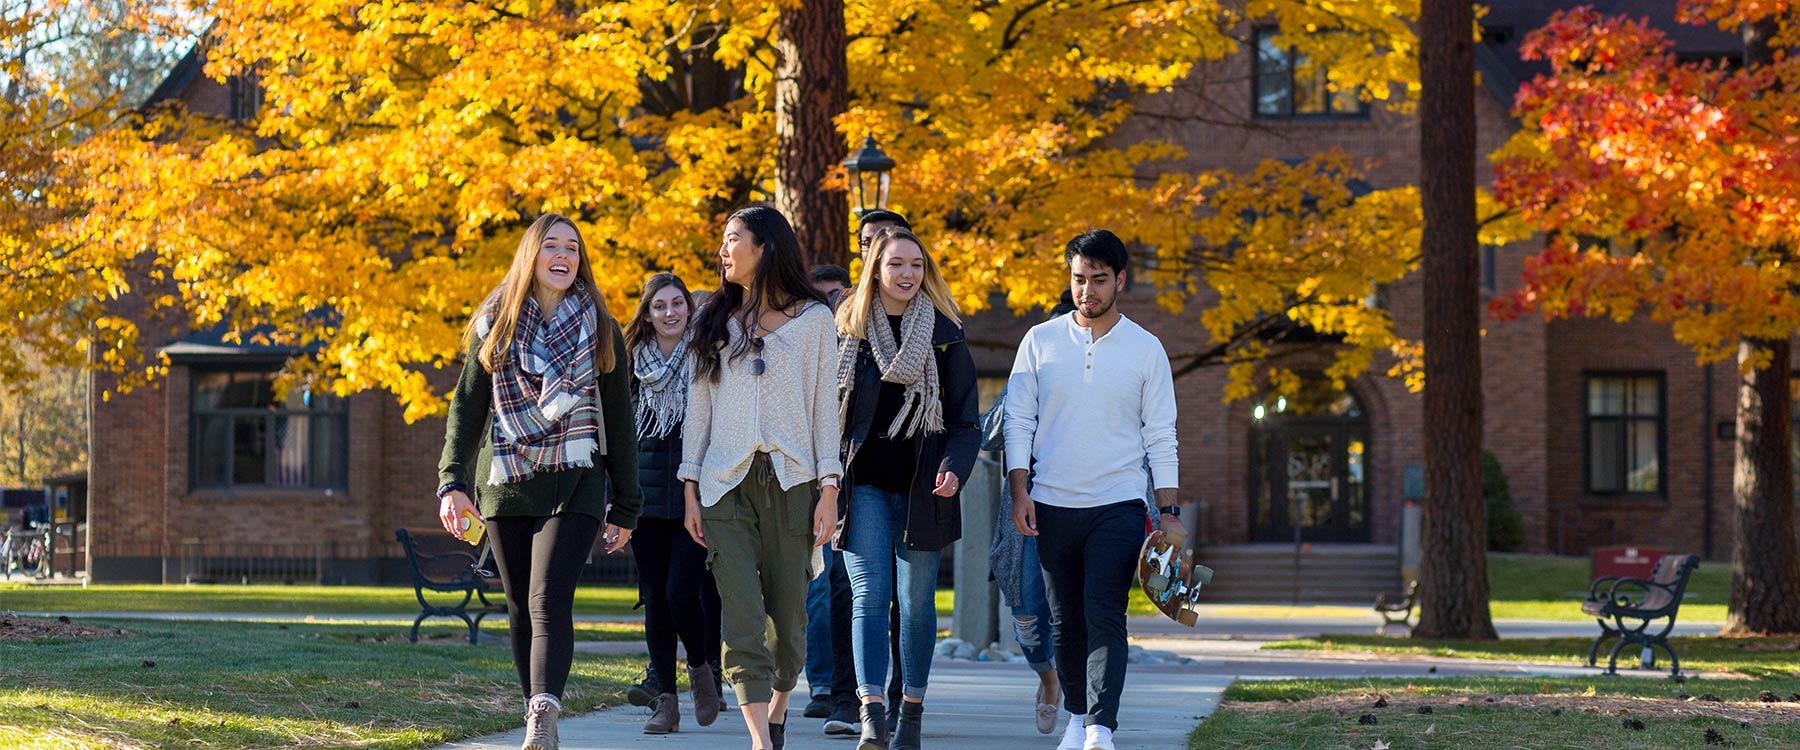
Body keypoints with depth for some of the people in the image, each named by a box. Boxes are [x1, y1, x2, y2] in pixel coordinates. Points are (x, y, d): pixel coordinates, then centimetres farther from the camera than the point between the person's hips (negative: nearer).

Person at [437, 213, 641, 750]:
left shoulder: (600, 330, 6)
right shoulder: (495, 325, 9)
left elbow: (619, 420, 8)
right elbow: (467, 406, 5)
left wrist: (625, 506, 7)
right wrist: (452, 481, -7)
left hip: (575, 485, -2)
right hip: (507, 484, 3)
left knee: (549, 601, -18)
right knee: (521, 610, 5)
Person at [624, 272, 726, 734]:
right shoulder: (632, 363, 8)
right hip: (646, 495, 3)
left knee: (683, 589, -14)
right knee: (655, 597, 3)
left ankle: (701, 666, 14)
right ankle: (665, 700, 9)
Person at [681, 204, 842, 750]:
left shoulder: (812, 319, 6)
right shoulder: (714, 321, 14)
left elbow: (825, 407, 4)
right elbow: (698, 408, 13)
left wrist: (829, 489, -4)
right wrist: (690, 489, 6)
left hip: (790, 482, -1)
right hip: (726, 483, 1)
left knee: (787, 613, 2)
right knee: (742, 617, -11)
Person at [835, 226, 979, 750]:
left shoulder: (944, 335, 6)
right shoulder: (847, 331, 7)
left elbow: (964, 418, 6)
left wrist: (954, 469, -12)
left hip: (921, 488, 1)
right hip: (864, 484, 0)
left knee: (917, 602, 2)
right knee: (870, 594, -11)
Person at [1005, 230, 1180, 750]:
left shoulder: (1145, 349, 3)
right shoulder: (1040, 342, 5)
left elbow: (1160, 436, 5)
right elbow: (1019, 421, 7)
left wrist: (1168, 512, -1)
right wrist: (1019, 492, -4)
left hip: (1118, 506, -2)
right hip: (1052, 506, 2)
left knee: (1105, 618, -13)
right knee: (1066, 621, 8)